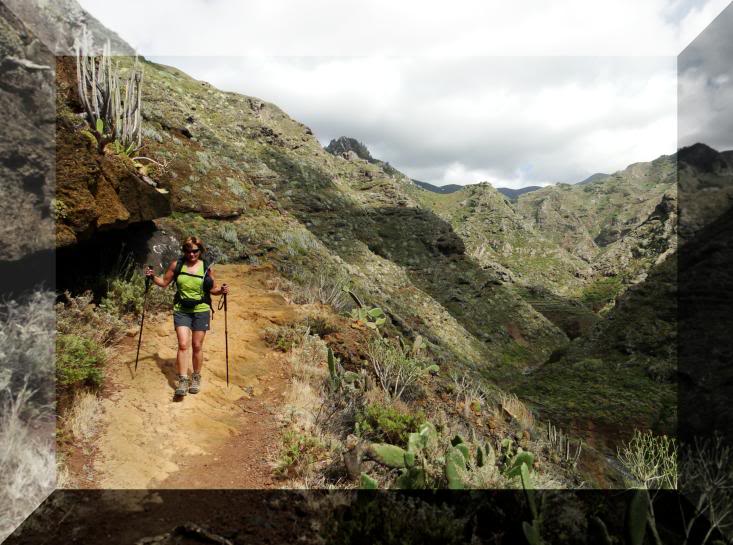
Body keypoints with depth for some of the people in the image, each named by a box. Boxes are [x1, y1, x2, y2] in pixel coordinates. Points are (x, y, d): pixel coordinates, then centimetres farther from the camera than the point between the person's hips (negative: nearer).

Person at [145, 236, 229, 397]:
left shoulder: (207, 267, -3)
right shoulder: (176, 265, 0)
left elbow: (213, 289, 5)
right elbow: (164, 282, 11)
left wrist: (221, 290, -15)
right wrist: (153, 276, -6)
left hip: (201, 311, 0)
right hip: (181, 311, 1)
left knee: (197, 346, 6)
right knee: (183, 344, -10)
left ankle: (196, 378, 23)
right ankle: (182, 381, -3)